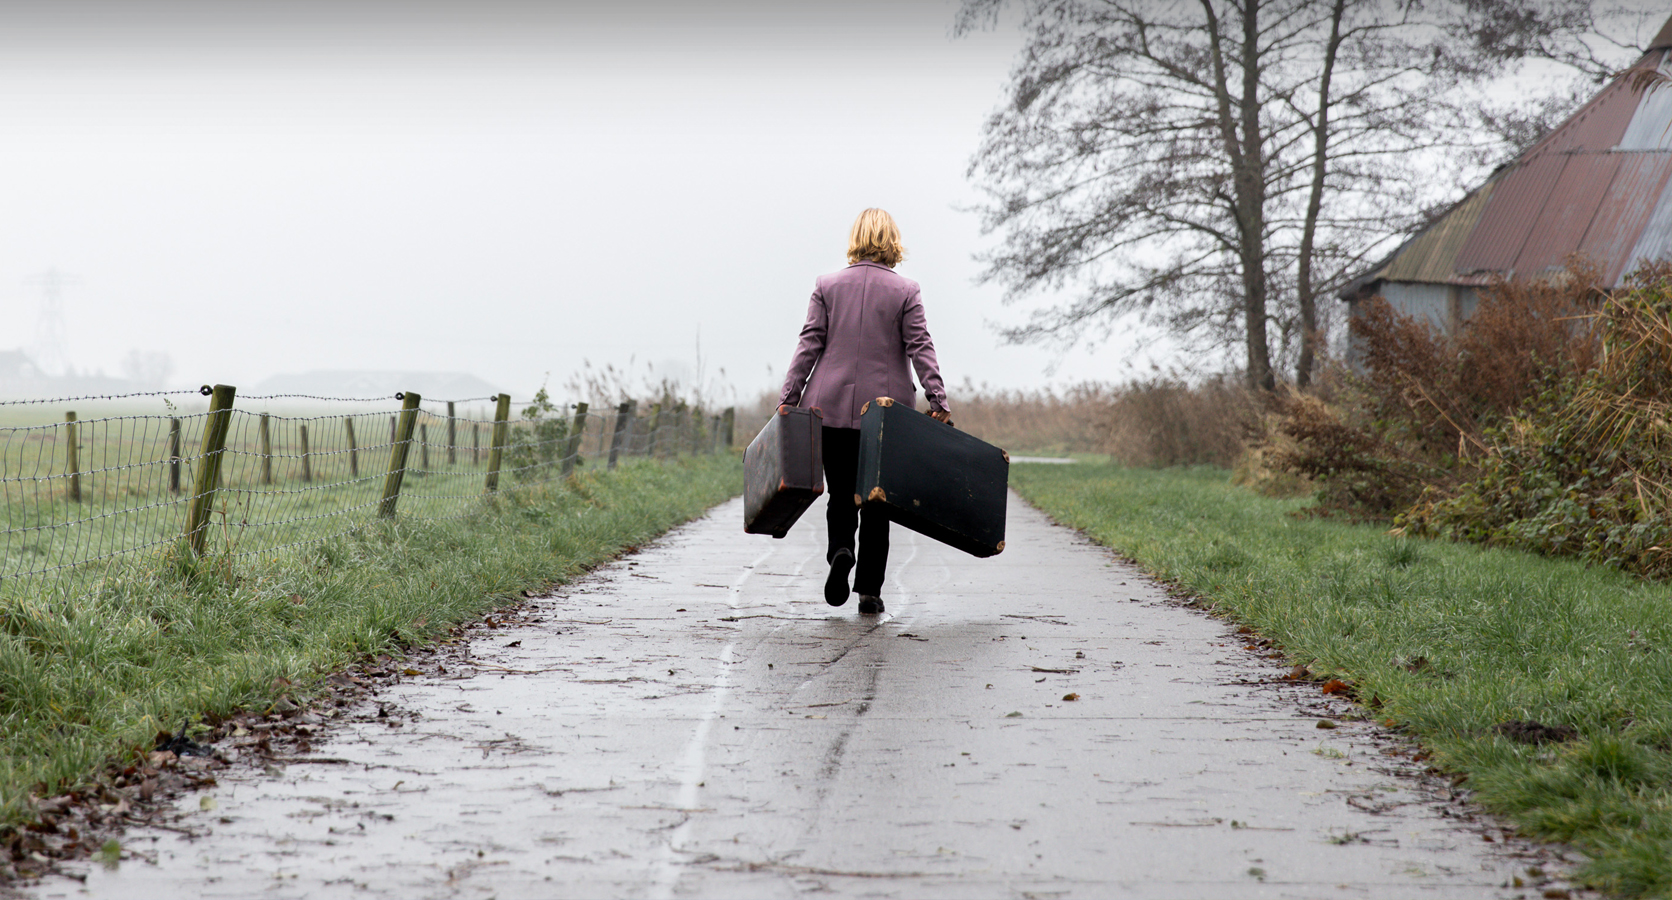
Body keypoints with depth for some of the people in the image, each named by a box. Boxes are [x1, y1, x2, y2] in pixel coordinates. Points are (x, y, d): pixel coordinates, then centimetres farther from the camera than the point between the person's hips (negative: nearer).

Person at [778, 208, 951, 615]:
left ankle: (840, 550, -18)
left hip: (832, 406, 1)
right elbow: (920, 349, -6)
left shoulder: (827, 285, 4)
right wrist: (938, 400, -8)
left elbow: (809, 345, 0)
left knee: (840, 492, 12)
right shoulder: (905, 291, 0)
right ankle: (869, 590, 3)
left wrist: (789, 397, 0)